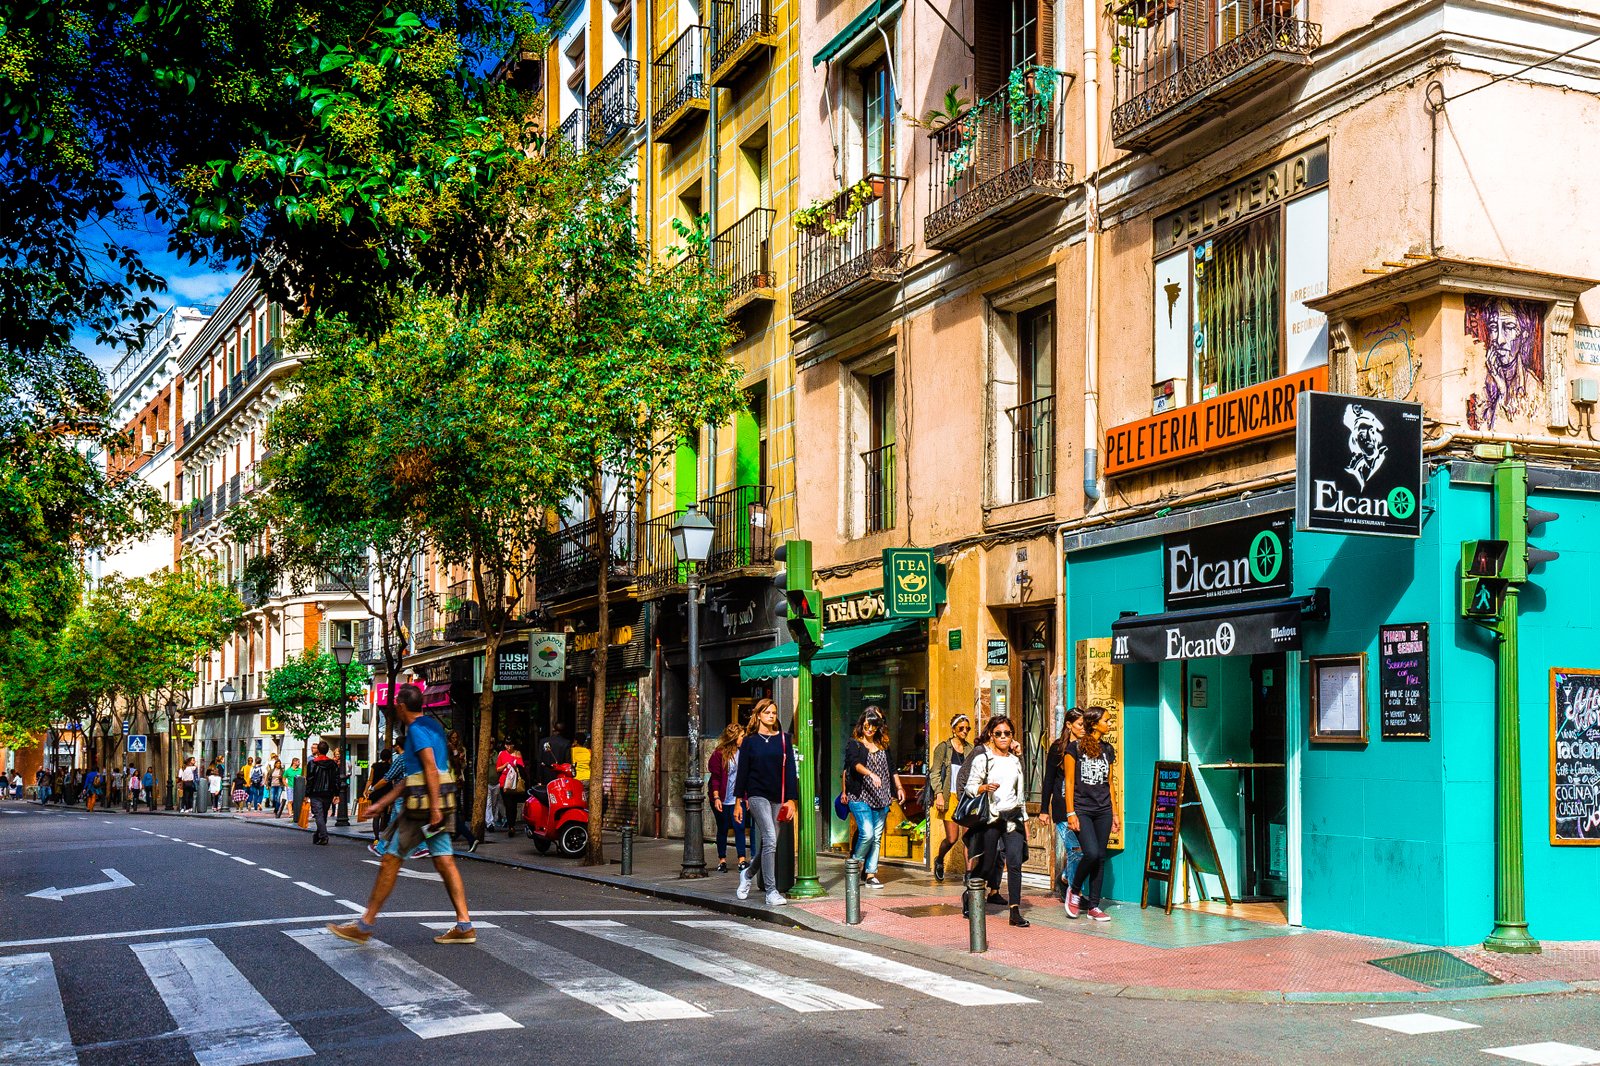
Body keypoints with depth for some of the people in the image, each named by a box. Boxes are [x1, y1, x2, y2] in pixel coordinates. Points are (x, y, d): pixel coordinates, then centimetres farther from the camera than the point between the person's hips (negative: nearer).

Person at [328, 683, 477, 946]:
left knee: (390, 858, -2)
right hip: (437, 802, 9)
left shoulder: (416, 729, -10)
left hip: (424, 802, -9)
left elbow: (430, 766, -21)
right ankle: (464, 925, 1)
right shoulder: (433, 725, 20)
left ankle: (365, 925, 4)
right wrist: (384, 801, 26)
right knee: (444, 860, 6)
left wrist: (434, 806, -26)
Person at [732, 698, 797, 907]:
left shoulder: (783, 739, 9)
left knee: (769, 843, 6)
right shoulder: (750, 741, 4)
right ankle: (771, 891, -14)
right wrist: (738, 801, 1)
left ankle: (747, 874, 34)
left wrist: (790, 799, 0)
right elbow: (742, 771, 4)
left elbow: (790, 770, 7)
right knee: (770, 839, -16)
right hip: (757, 794, -3)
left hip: (777, 797, 3)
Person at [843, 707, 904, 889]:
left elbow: (891, 769, 21)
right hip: (860, 797, -5)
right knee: (867, 833, -16)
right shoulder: (854, 744, 1)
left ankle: (870, 874, 7)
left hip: (881, 799, 5)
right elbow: (855, 764, -17)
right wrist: (871, 773, -33)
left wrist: (899, 787, 8)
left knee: (877, 837, 2)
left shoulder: (883, 746, 16)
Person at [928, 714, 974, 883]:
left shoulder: (970, 749, 13)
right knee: (952, 838, -4)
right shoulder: (944, 747, 2)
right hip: (949, 797, -3)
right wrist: (939, 794, -11)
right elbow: (935, 773, -2)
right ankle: (939, 860, 25)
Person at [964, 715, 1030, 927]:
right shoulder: (983, 758, 0)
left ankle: (1015, 912, -11)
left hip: (1013, 816, 4)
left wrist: (1025, 819, 18)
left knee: (1015, 863, -9)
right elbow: (970, 786, -4)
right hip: (990, 817, -4)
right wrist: (985, 787, -24)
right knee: (988, 863, 2)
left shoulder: (1015, 760, 16)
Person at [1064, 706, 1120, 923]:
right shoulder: (1075, 748, -4)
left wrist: (1114, 813, 13)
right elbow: (1069, 782, -5)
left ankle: (1093, 906, 10)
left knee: (1100, 857, 3)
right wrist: (1071, 813, -10)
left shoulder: (1107, 750, 12)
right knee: (1091, 853, -18)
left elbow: (1109, 784, 16)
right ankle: (1074, 889, 8)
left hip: (1103, 810, 5)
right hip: (1082, 809, -5)